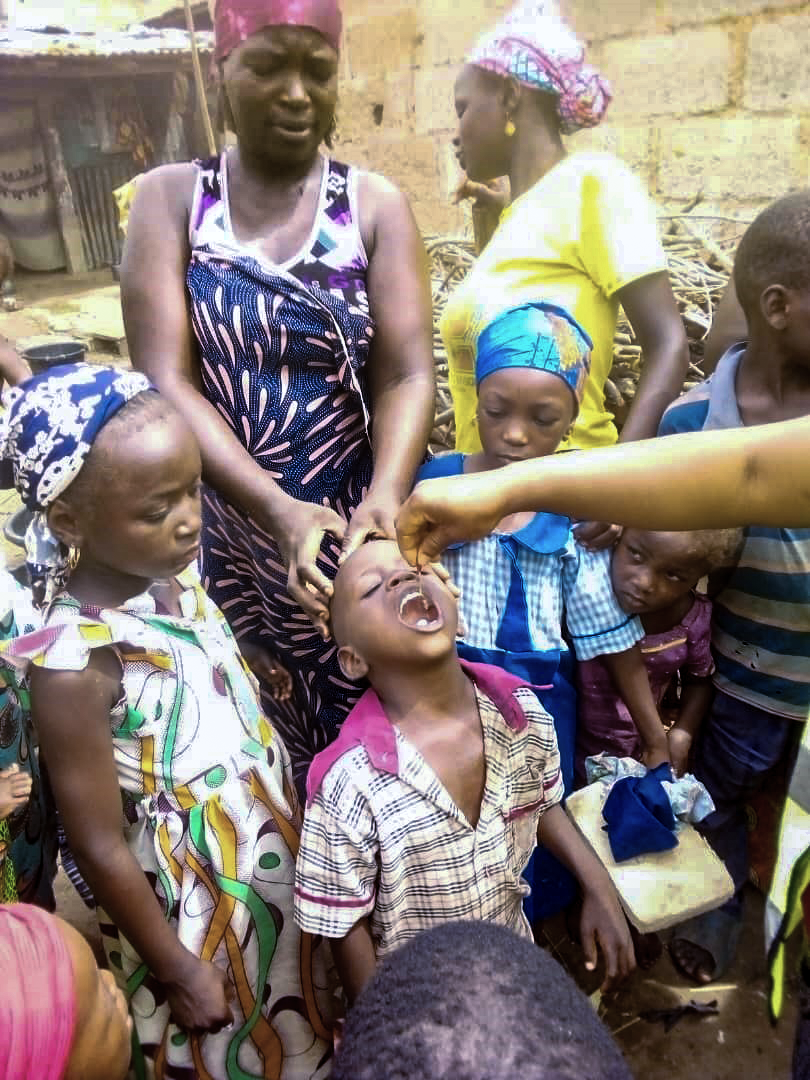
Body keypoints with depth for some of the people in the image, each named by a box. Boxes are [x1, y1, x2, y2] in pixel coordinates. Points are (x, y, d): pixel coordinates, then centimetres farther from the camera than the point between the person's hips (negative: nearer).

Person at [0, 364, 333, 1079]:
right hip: (195, 908, -6)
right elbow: (98, 846, -19)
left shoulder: (173, 576, -10)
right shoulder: (74, 663, -29)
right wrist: (177, 969, -8)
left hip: (276, 864, 6)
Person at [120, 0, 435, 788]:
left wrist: (384, 498, -26)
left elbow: (406, 375, -6)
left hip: (349, 528, 0)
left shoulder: (375, 205, 2)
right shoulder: (170, 199, 2)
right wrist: (276, 507, -24)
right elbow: (165, 382, -9)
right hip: (222, 530, 1)